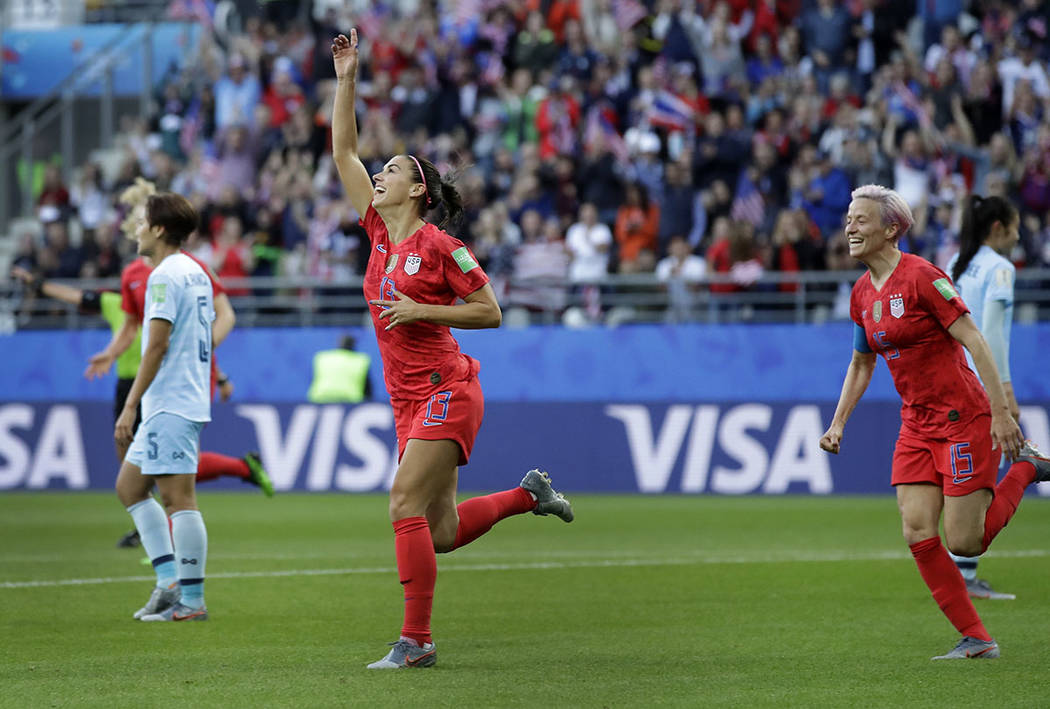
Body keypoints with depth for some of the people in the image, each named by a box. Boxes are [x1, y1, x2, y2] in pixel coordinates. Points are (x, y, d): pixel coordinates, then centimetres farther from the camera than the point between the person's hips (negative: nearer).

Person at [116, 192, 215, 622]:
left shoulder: (165, 275, -13)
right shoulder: (197, 272, 16)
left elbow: (157, 345, -19)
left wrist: (130, 405, -17)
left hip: (171, 405, -10)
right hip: (190, 399, 10)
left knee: (179, 497, -8)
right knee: (129, 486, 14)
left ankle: (191, 601, -7)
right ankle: (169, 578, 9)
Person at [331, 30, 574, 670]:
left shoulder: (440, 246, -8)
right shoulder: (380, 232, 11)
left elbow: (490, 311, -5)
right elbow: (344, 150, 13)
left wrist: (421, 310, -14)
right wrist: (346, 79, 8)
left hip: (447, 392, -7)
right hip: (411, 400, 7)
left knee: (406, 506, -17)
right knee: (441, 532, 6)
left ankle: (416, 640, -14)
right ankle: (528, 496, 29)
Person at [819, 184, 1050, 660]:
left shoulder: (920, 276, -15)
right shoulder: (862, 293, 8)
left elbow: (973, 341, -17)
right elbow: (861, 363, 22)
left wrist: (1000, 411, -21)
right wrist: (838, 423, 13)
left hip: (963, 417, -7)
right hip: (916, 424, 7)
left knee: (964, 543, -8)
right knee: (918, 534, -6)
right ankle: (976, 639, 1)